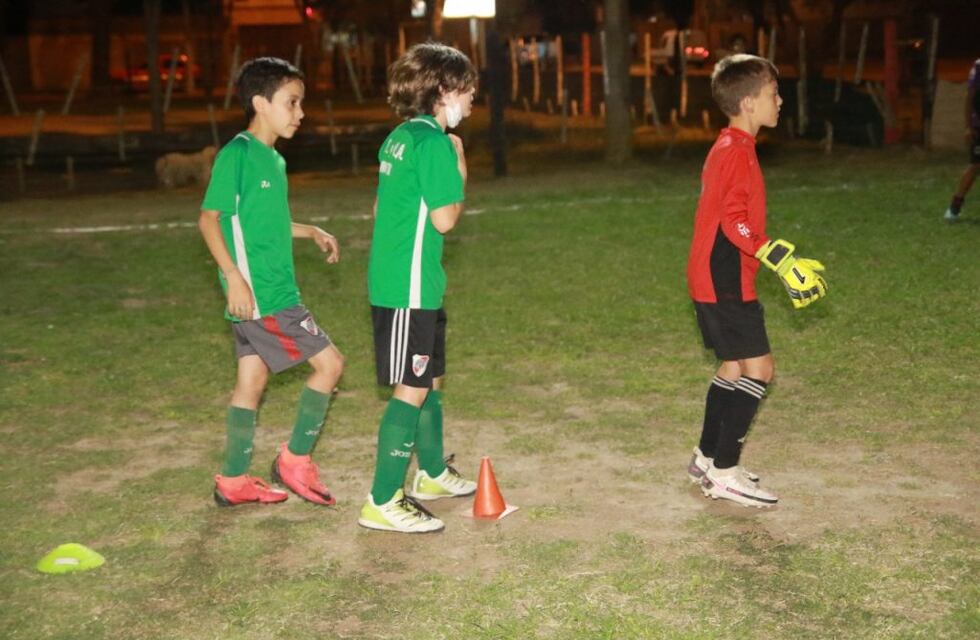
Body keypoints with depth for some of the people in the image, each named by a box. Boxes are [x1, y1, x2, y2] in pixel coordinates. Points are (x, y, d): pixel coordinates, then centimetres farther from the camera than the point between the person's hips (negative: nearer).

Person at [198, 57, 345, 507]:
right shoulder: (237, 154, -13)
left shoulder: (273, 159, 14)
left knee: (252, 380, 12)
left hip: (272, 290, 9)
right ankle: (294, 461, 7)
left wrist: (312, 232, 16)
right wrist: (234, 276, -22)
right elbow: (209, 219, -16)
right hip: (259, 294, -9)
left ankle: (234, 482, 20)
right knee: (328, 363, -5)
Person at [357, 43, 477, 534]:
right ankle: (382, 503, -1)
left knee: (431, 379, 21)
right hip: (410, 287, -10)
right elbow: (444, 219, -18)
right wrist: (459, 175, -4)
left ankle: (433, 473, 36)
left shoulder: (398, 138, 13)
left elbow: (381, 208, 18)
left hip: (392, 282, 10)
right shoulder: (433, 141, -15)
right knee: (412, 389, -5)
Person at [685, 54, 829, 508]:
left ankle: (707, 458, 26)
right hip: (724, 283, -10)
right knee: (758, 368, -7)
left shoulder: (726, 148, 14)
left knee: (734, 367, 16)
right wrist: (782, 260, -24)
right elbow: (735, 222, -25)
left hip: (715, 280, 10)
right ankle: (724, 473, -2)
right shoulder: (737, 151, -17)